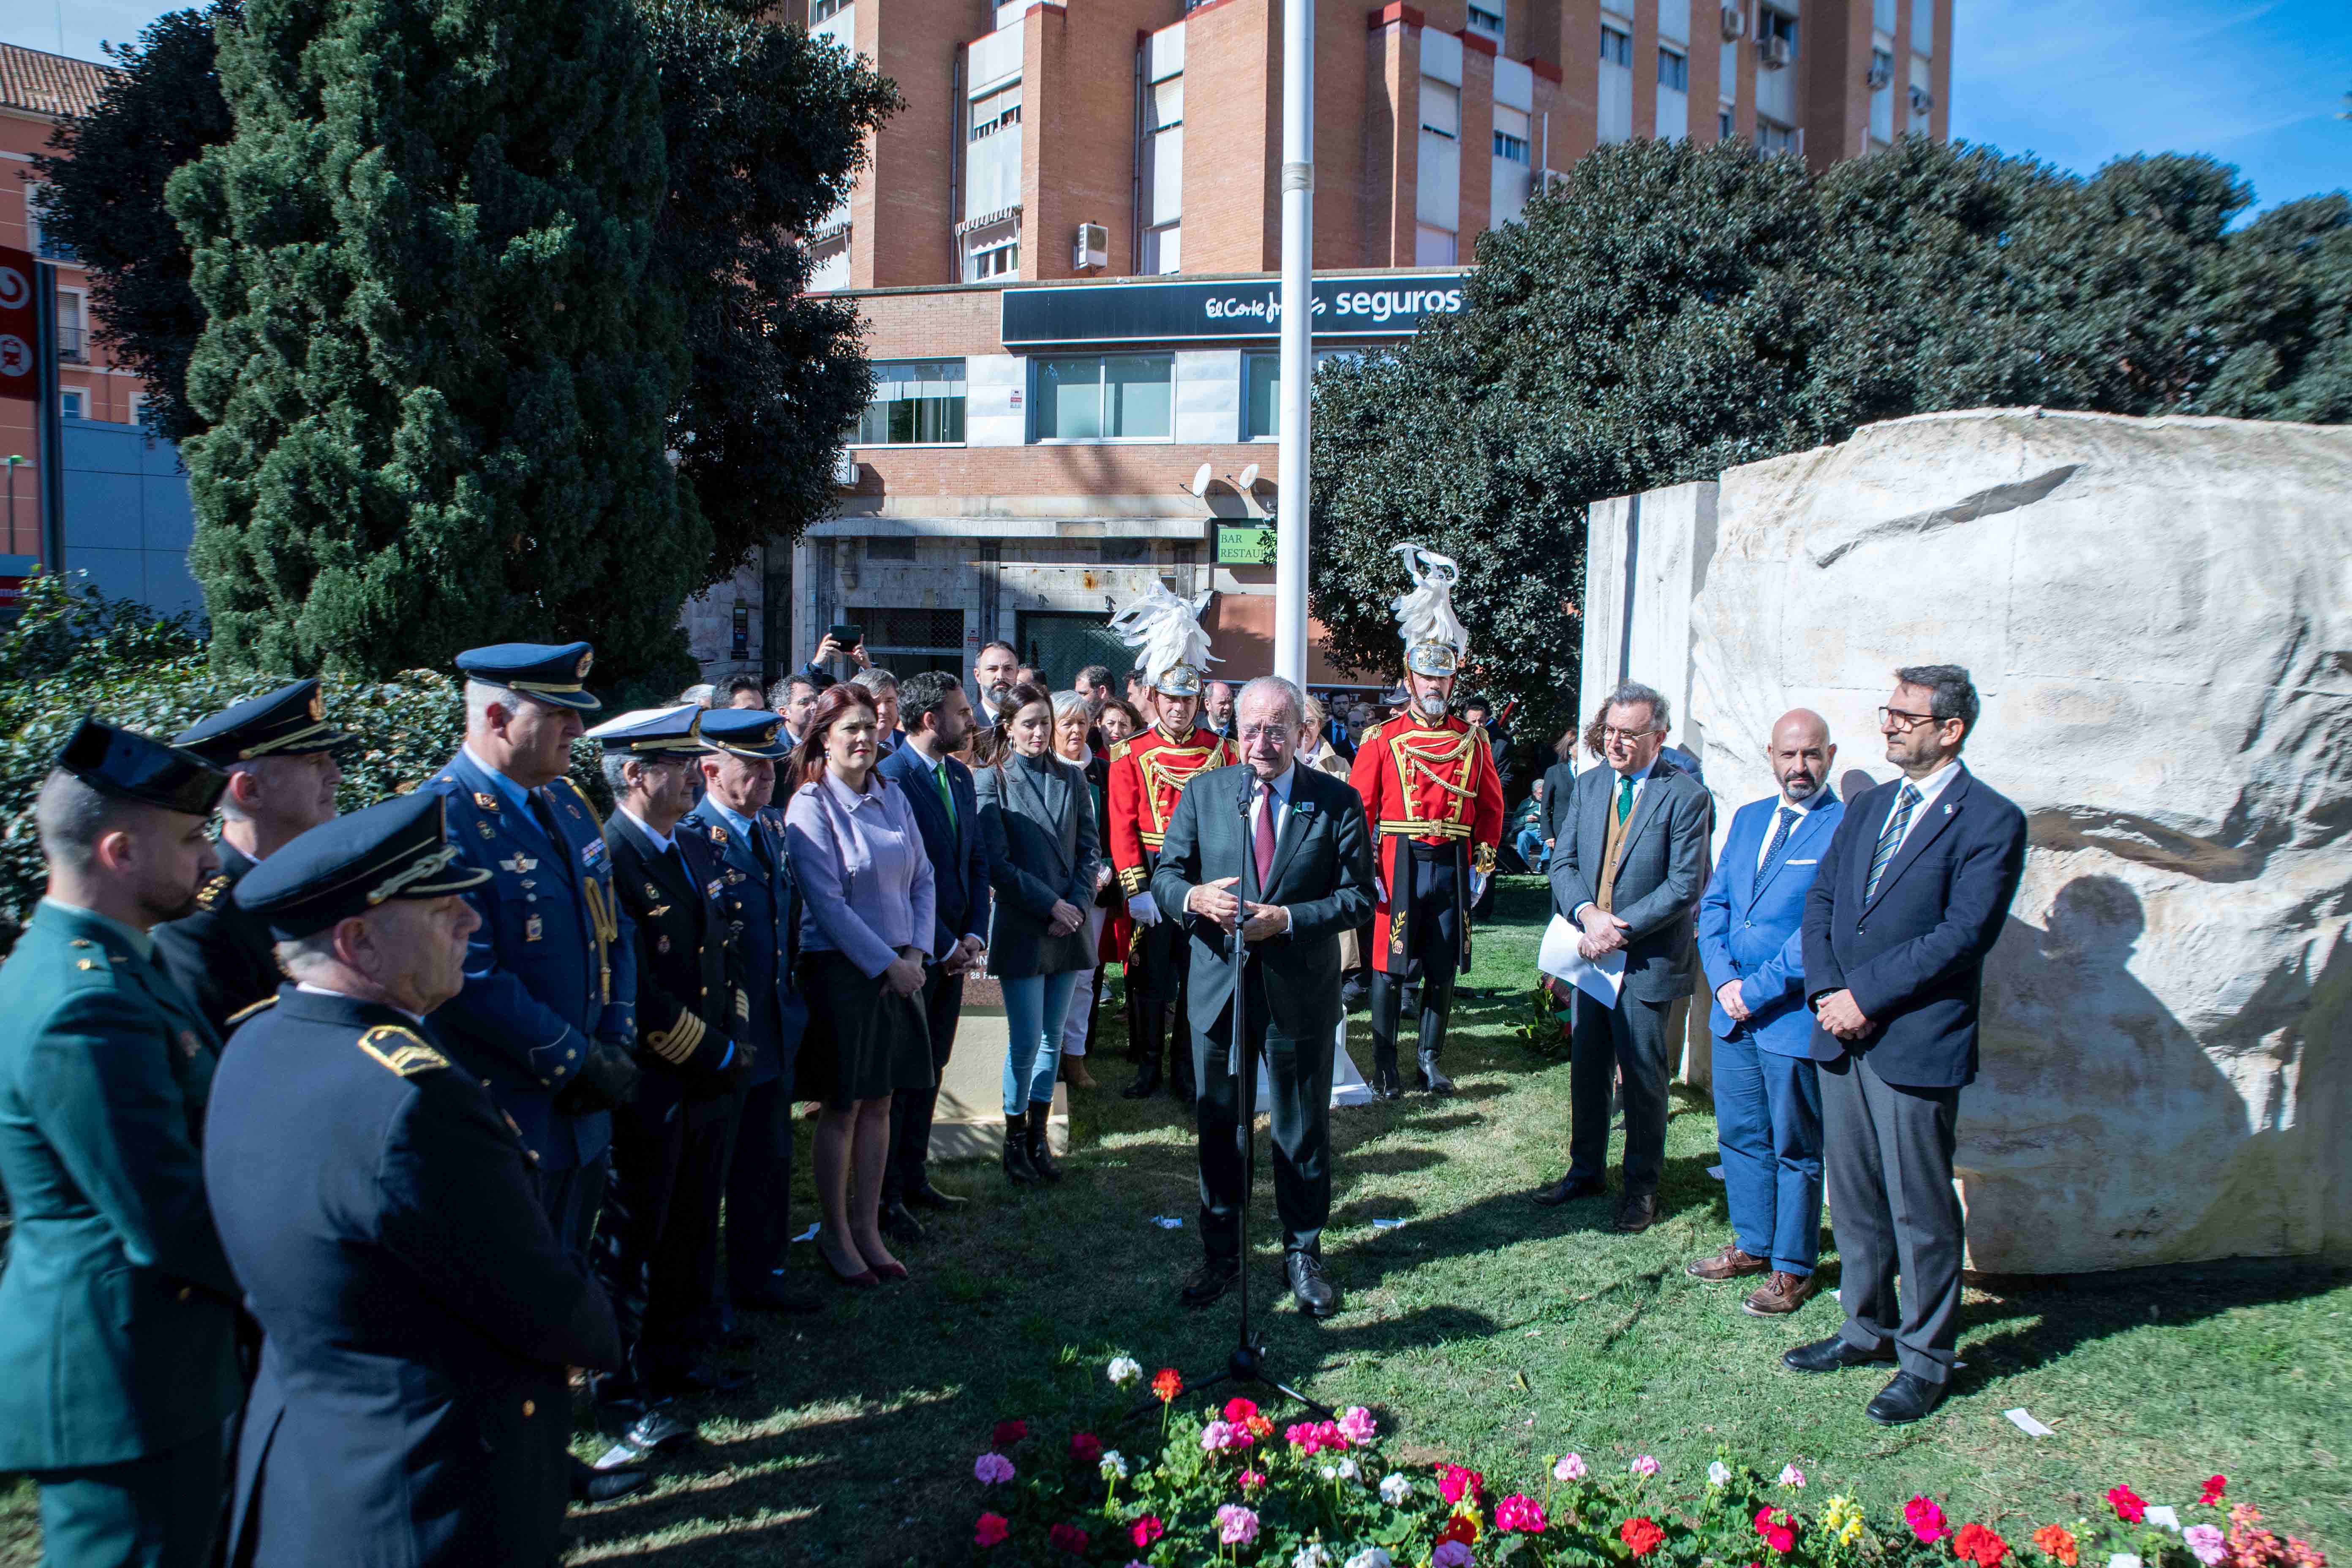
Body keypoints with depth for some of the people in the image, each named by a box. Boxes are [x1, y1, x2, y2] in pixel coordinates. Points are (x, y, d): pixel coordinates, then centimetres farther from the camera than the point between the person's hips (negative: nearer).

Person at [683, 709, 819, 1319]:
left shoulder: (774, 828, 9)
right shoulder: (691, 837, -17)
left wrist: (790, 987, 14)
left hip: (776, 1030, 8)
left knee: (769, 1159, 18)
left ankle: (761, 1273, 35)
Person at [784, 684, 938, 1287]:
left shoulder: (891, 796, 7)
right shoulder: (810, 806, -10)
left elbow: (923, 879, 9)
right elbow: (827, 903, -14)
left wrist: (916, 953, -3)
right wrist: (886, 964, -13)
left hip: (900, 968, 5)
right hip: (840, 968, -5)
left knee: (879, 1103, 12)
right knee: (842, 1108, 4)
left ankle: (868, 1228, 24)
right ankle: (835, 1234, 20)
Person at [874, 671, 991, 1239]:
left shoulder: (960, 775, 10)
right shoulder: (890, 778, -16)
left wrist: (974, 934, 1)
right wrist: (943, 946, -14)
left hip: (953, 949, 7)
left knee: (930, 1070, 15)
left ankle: (913, 1178, 27)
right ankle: (885, 1194, 15)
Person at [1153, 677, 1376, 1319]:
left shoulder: (1337, 801, -4)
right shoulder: (1202, 793, 2)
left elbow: (1358, 895, -6)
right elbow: (1165, 874, 4)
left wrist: (1287, 919, -20)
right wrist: (1193, 897, -19)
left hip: (1302, 993, -1)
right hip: (1219, 987, 2)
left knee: (1304, 1132, 12)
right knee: (1219, 1128, 13)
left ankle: (1303, 1253, 31)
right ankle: (1220, 1255, 30)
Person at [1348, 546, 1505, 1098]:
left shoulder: (1472, 741, 8)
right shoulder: (1383, 740, -1)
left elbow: (1491, 809, 12)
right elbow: (1358, 809, -2)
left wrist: (1482, 867, 6)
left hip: (1451, 865, 3)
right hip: (1400, 862, -3)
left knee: (1444, 967, 9)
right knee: (1390, 965, 1)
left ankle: (1430, 1059, 22)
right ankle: (1385, 1067, 12)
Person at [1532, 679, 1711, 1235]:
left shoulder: (1685, 796, -11)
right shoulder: (1588, 785, 6)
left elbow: (1684, 885, -14)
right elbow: (1563, 862, 3)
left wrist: (1621, 930, -20)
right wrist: (1587, 913, -16)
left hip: (1647, 960, -5)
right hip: (1591, 952, 5)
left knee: (1643, 1078, 7)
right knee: (1586, 1069, 15)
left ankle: (1642, 1185, 23)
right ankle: (1586, 1170, 32)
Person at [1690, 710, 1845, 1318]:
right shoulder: (1747, 818, 10)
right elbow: (1714, 904, 10)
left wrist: (1757, 989, -16)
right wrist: (1723, 979, -4)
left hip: (1794, 1016, -6)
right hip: (1733, 1013, 6)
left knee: (1795, 1149, 8)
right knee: (1739, 1136, 17)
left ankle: (1793, 1268, 23)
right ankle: (1753, 1244, 34)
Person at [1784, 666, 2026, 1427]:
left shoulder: (1990, 820, -8)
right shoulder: (1866, 807, 13)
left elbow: (1964, 935, -16)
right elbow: (1819, 904, 10)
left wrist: (1865, 996, -16)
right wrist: (1827, 993, -5)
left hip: (1917, 1045, -6)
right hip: (1843, 1035, 7)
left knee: (1921, 1211, 5)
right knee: (1854, 1199, 16)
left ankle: (1927, 1357, 20)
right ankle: (1868, 1328, 32)